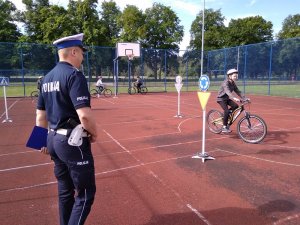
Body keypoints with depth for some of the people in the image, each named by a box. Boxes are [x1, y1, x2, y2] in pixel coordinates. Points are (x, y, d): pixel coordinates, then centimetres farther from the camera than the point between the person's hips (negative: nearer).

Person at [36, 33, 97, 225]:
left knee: (65, 191, 21)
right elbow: (84, 115, -27)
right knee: (86, 193, 2)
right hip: (73, 141, -9)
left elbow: (41, 116, 15)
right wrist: (94, 133, -9)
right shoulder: (74, 75, -15)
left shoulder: (47, 77, 11)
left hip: (54, 140, 9)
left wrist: (44, 140, 22)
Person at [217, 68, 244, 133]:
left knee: (235, 106, -9)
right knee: (227, 111, -21)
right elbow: (228, 92, -39)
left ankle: (226, 117, 12)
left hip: (227, 98, 8)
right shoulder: (226, 83, -23)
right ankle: (224, 127, -11)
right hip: (221, 98, -8)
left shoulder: (233, 83, 2)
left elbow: (237, 91, 3)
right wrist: (234, 98, -53)